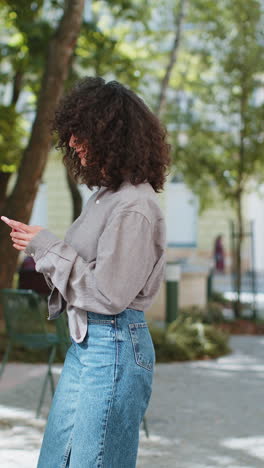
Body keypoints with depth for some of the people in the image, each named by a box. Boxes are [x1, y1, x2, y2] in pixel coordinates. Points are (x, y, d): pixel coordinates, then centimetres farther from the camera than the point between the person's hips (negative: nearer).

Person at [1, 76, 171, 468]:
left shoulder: (134, 208, -18)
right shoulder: (106, 194, 11)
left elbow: (109, 295, -21)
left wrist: (48, 247, -14)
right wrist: (37, 245, 3)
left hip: (114, 349, -10)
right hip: (84, 343, 10)